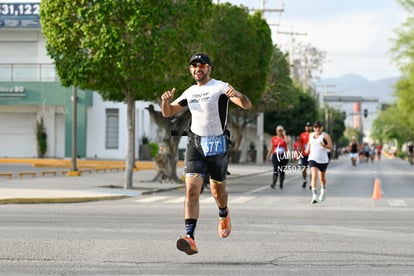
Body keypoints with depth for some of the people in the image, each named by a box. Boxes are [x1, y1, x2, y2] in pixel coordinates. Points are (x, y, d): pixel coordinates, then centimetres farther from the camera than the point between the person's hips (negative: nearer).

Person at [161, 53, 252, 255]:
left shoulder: (220, 87, -5)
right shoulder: (190, 92, 12)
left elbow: (247, 105, -15)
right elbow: (167, 112, 19)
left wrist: (238, 95, -37)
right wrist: (166, 101, -4)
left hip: (217, 145, -3)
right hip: (195, 144, 3)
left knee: (217, 189, 12)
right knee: (192, 188, -15)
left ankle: (224, 216, 48)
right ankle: (190, 238, -25)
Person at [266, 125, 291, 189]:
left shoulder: (286, 137, 5)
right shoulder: (274, 138, 9)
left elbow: (287, 142, -19)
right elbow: (271, 148, 14)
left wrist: (284, 134, -8)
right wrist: (268, 155, 10)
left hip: (284, 156, 0)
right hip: (275, 156, 0)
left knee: (282, 171, 5)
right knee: (275, 170, -13)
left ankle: (281, 184, 14)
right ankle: (273, 183, -19)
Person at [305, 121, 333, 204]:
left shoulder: (325, 135, -6)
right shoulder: (311, 135, 8)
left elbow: (330, 147, -12)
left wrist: (324, 145, -28)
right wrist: (308, 149, 23)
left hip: (323, 160, -1)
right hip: (313, 159, 1)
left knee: (322, 177, 17)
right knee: (314, 176, -19)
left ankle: (323, 191, 49)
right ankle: (314, 196, -27)